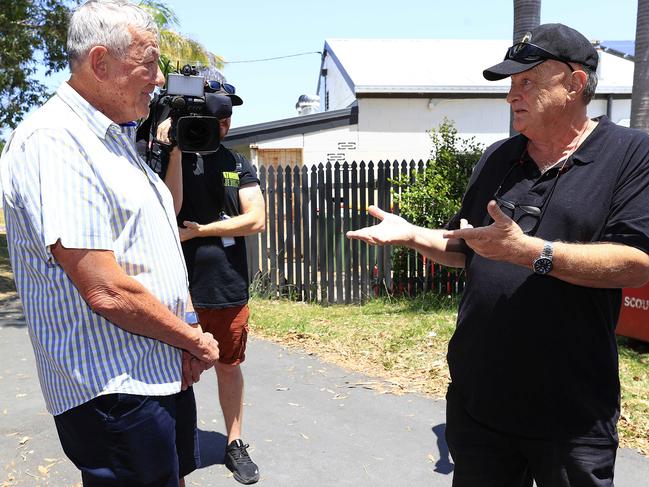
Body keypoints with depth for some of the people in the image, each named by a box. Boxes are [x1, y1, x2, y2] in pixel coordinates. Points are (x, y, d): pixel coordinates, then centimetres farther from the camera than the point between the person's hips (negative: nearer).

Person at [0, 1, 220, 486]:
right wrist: (194, 340, -11)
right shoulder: (53, 141, -19)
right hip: (116, 391, -9)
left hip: (167, 373, 9)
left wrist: (186, 338, 1)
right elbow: (106, 292, -25)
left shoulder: (116, 139, 12)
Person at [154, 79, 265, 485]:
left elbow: (256, 221, -3)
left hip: (228, 285, 3)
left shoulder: (239, 165, 8)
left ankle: (235, 443, 31)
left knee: (229, 366, 14)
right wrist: (175, 149, -19)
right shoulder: (170, 156, -1)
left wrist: (198, 231, -9)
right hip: (179, 284, -3)